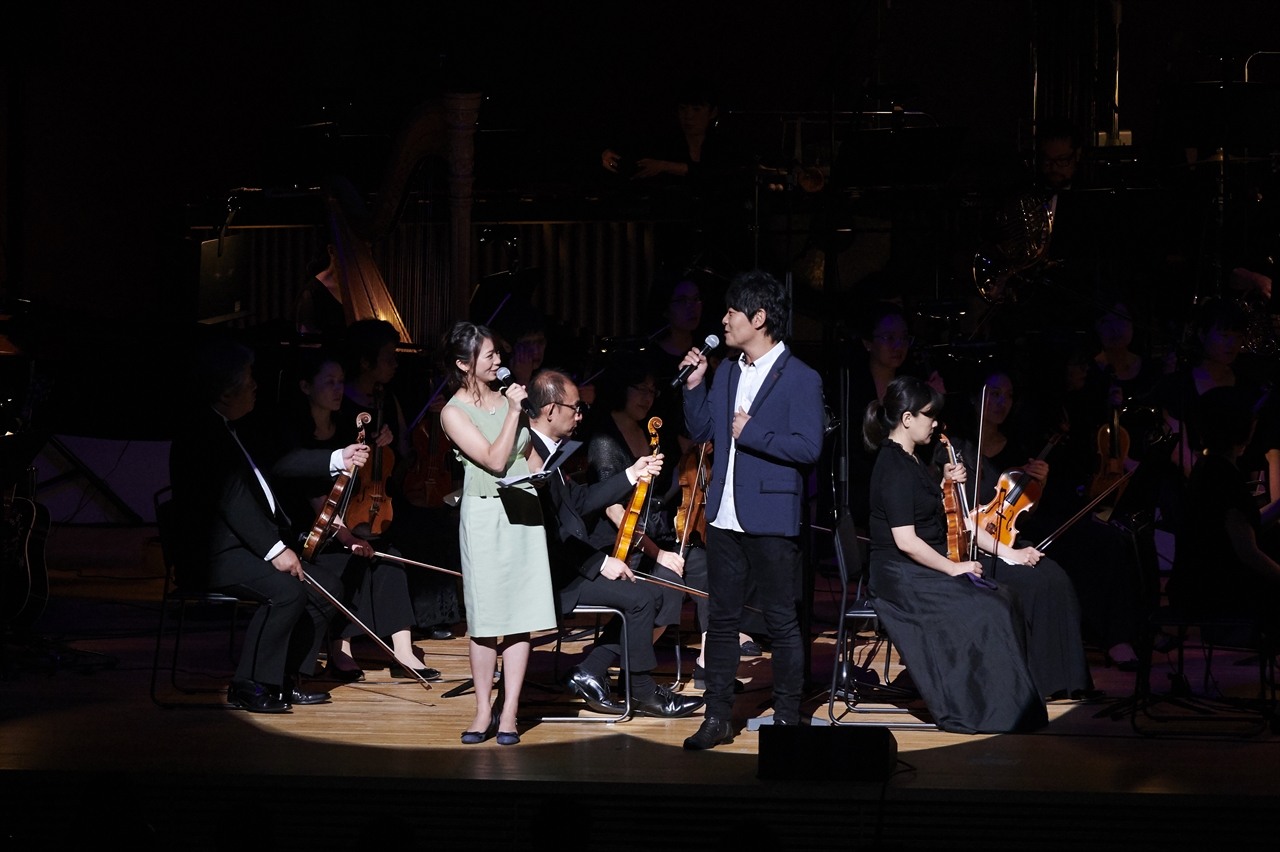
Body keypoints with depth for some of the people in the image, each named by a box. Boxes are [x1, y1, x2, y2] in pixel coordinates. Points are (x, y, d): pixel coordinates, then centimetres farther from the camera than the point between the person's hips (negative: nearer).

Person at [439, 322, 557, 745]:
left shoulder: (505, 397, 10)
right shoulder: (454, 413, -5)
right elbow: (495, 460, -13)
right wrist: (514, 411, -13)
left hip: (524, 511, 4)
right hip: (484, 516, -4)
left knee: (522, 615, 0)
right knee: (486, 619, -3)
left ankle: (509, 713, 3)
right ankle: (483, 712, 7)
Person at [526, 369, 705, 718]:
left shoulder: (548, 450, 13)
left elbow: (579, 501, 22)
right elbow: (548, 534, -25)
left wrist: (631, 475, 18)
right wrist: (599, 562, -20)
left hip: (571, 561, 11)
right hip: (554, 576, -11)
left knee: (656, 592, 6)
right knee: (641, 597, -17)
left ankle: (590, 673, 7)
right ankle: (643, 693, -2)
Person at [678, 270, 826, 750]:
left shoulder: (800, 379, -10)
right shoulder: (727, 374, 12)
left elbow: (808, 447, -18)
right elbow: (700, 431, 15)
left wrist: (751, 434, -18)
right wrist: (695, 385, 3)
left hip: (771, 520, -7)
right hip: (724, 519, 7)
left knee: (781, 621, 2)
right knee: (722, 619, 11)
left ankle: (787, 719, 11)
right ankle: (717, 717, 18)